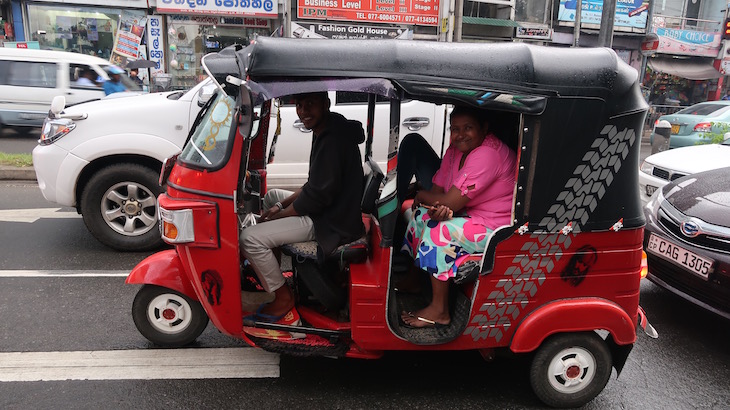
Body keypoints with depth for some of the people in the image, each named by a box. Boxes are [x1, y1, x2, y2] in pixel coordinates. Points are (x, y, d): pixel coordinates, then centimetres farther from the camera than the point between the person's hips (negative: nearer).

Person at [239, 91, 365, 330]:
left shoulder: (332, 140, -24)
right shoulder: (326, 131, 8)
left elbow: (317, 196, -24)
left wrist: (276, 215, -11)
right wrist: (283, 204, 6)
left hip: (331, 221, -11)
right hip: (329, 207, 11)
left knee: (249, 239, -16)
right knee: (272, 195, 27)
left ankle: (283, 299, 1)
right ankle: (270, 269, 29)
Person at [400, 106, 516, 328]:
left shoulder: (488, 155, -26)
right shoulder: (457, 149, 4)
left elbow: (450, 202, -27)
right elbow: (437, 189, 3)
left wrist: (420, 195, -7)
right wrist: (437, 207, -21)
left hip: (499, 231, -10)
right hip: (472, 216, 10)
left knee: (439, 230, -24)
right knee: (421, 214, 1)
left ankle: (439, 311, -12)